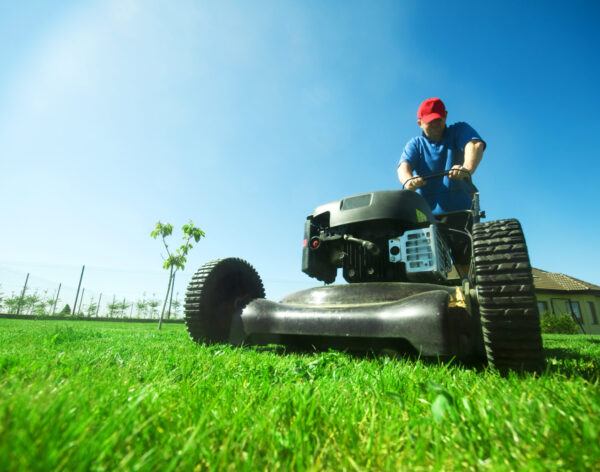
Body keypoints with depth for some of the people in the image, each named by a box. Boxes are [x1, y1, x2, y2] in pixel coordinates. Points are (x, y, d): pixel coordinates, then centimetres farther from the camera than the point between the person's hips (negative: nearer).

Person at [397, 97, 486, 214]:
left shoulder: (459, 130, 14)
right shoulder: (415, 144, 16)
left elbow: (476, 144, -9)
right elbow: (404, 166, -4)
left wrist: (467, 169, -32)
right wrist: (408, 180, -30)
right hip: (426, 211, 1)